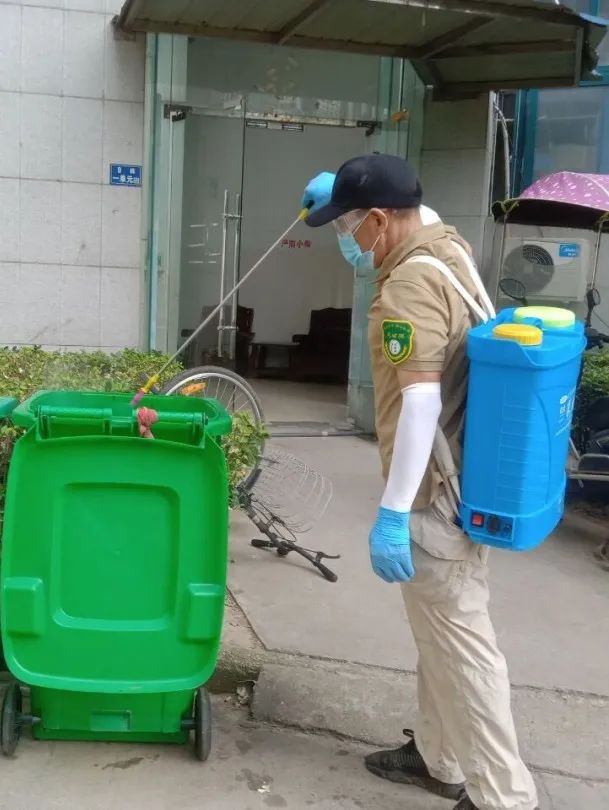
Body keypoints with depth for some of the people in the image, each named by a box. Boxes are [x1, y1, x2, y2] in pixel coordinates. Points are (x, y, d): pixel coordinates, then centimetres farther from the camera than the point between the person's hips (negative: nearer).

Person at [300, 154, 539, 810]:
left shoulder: (411, 283, -21)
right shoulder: (444, 244, 8)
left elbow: (421, 402, -28)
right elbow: (415, 212, 33)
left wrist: (393, 512, -27)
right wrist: (345, 188, 20)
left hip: (437, 492, -10)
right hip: (460, 480, 10)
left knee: (458, 641, -1)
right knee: (440, 631, 19)